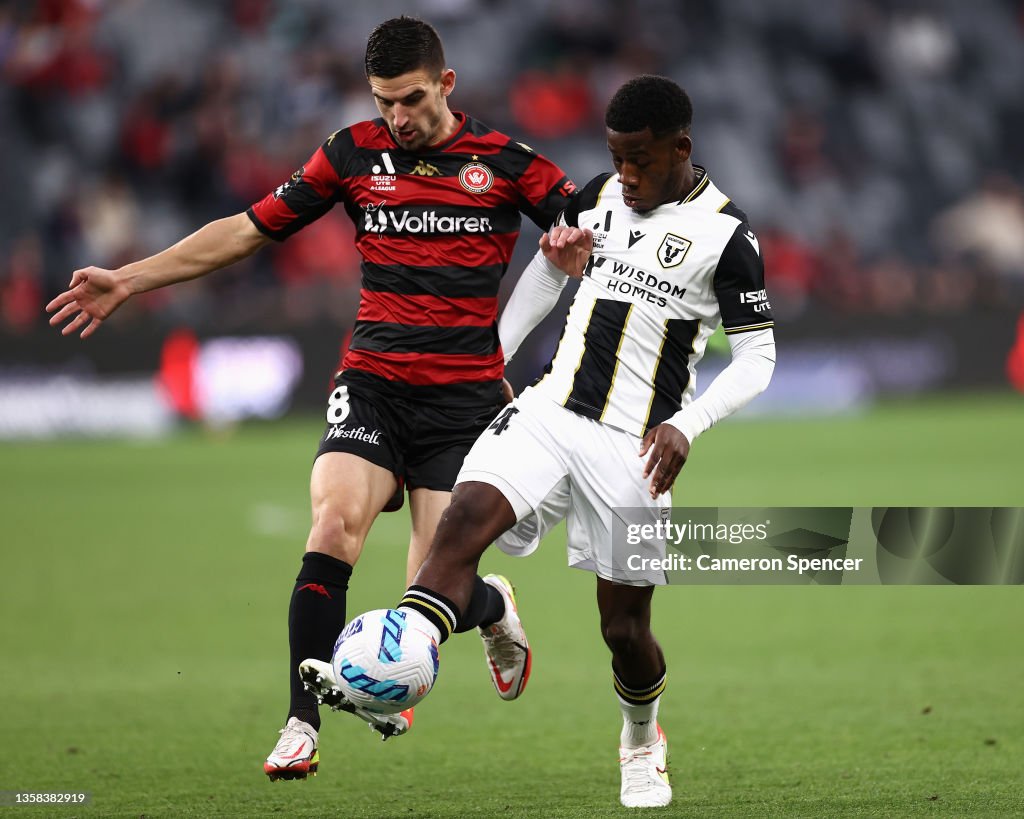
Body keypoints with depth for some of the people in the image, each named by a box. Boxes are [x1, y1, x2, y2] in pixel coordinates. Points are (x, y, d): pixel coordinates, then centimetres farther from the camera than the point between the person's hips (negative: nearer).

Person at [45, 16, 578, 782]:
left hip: (465, 397, -1)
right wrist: (128, 280, 10)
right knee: (335, 525, -23)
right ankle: (302, 727, -17)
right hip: (372, 381, 2)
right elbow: (250, 229, 11)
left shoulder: (504, 161, 0)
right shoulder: (354, 154, 5)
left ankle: (495, 608, 31)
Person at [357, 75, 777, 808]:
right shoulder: (600, 197, 8)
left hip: (633, 446, -3)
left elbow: (756, 358, -5)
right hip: (549, 413, 3)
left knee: (624, 626, 4)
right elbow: (551, 266, 25)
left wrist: (687, 425, -20)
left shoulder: (725, 234, -7)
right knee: (466, 515, -25)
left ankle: (643, 746, 36)